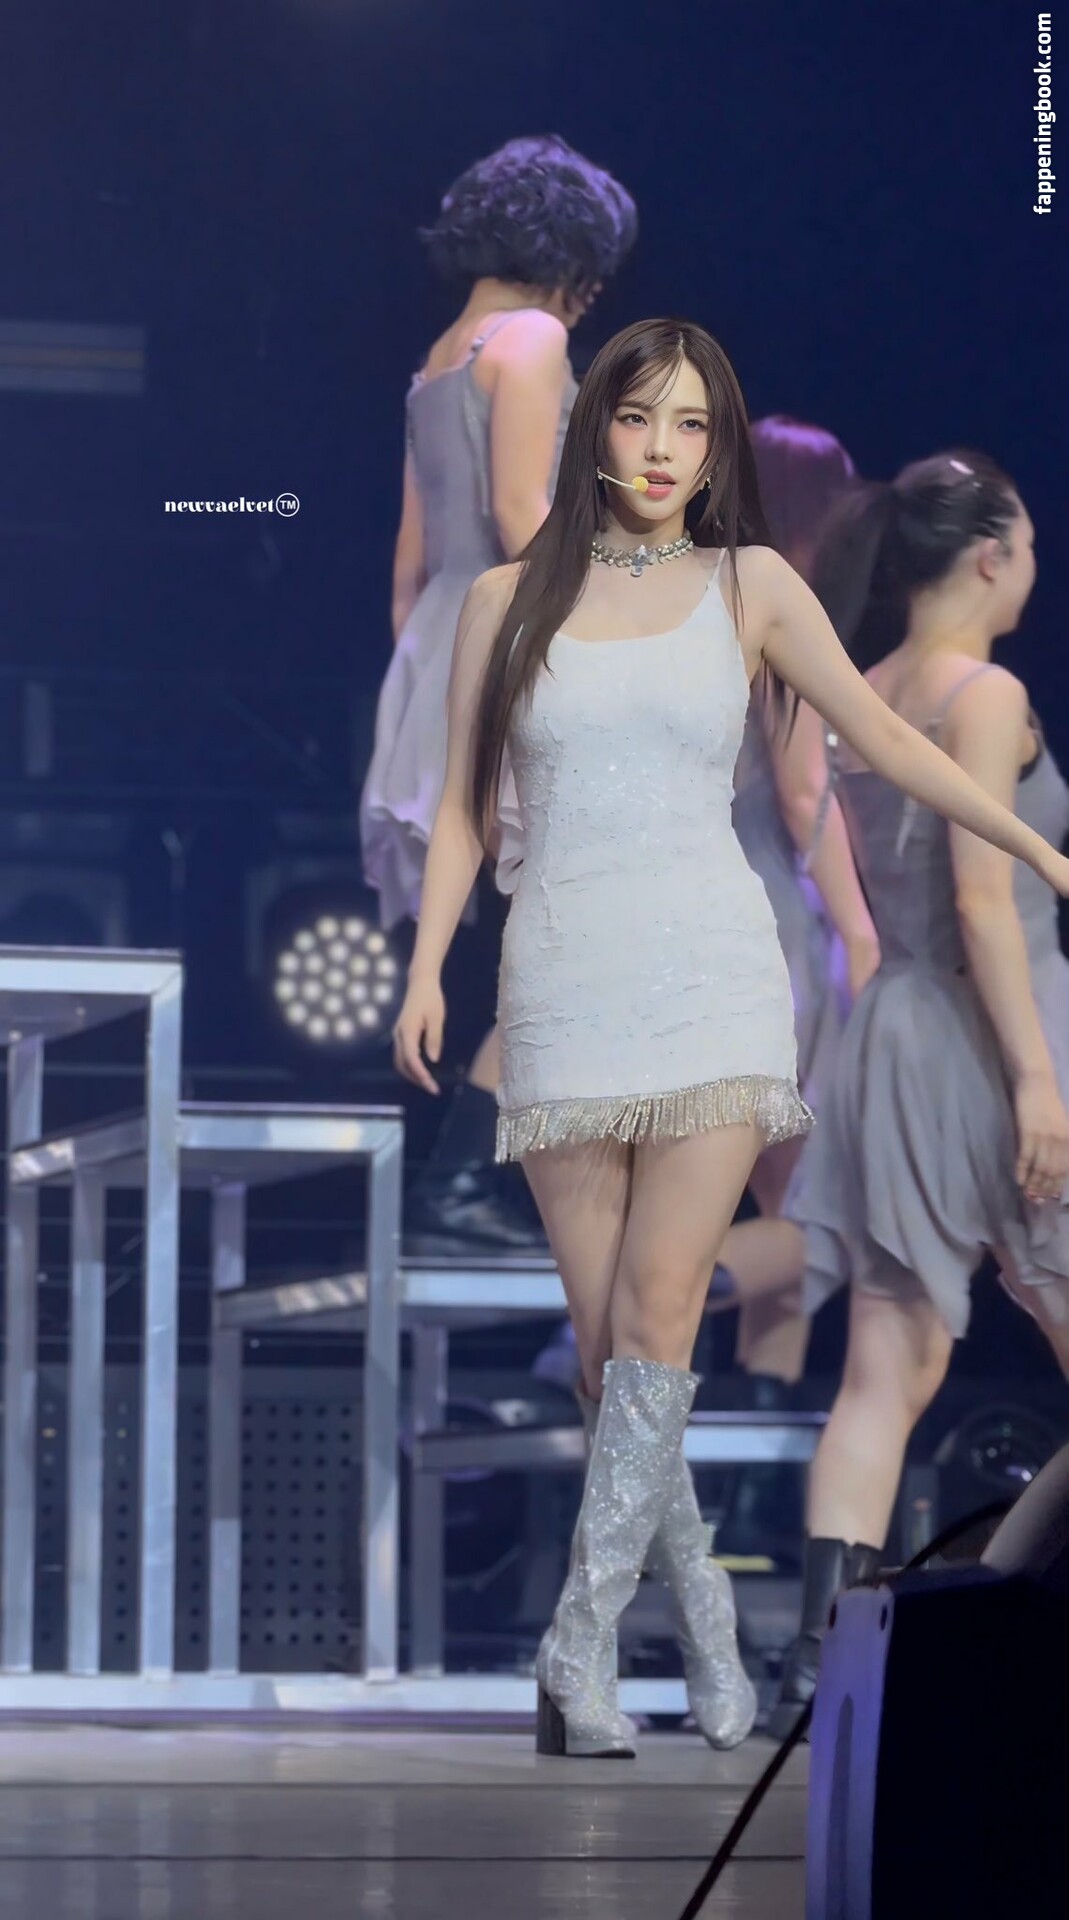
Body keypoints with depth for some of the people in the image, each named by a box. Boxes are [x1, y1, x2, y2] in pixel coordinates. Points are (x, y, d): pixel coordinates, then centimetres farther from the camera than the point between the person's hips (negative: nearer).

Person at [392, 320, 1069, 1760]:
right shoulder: (509, 601, 11)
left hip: (713, 988, -1)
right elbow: (464, 804, 13)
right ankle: (707, 1628, 7)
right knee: (606, 1337, -3)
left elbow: (885, 739, 8)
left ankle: (581, 1644, -13)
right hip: (563, 993, 1)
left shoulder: (749, 587, 8)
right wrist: (427, 965, 3)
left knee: (658, 1312, -14)